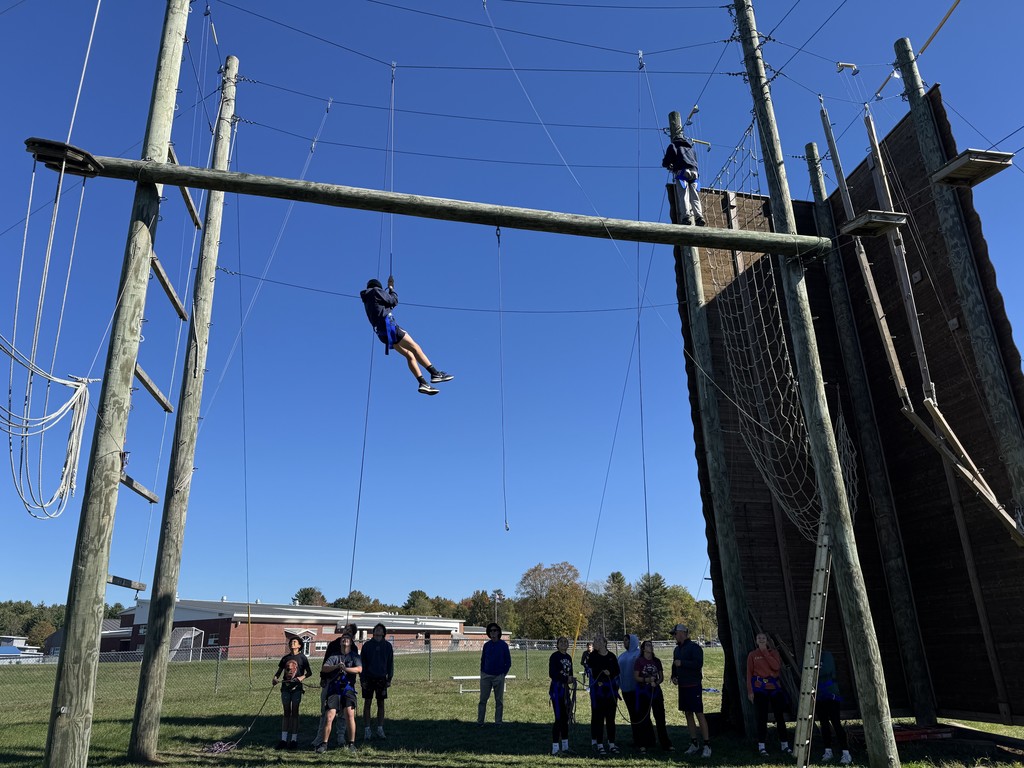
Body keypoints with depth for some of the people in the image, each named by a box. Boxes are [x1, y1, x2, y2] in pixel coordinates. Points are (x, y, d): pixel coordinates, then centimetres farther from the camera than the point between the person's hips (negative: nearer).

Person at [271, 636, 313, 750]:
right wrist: (275, 678, -5)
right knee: (286, 713, 8)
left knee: (295, 713, 1)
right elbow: (279, 671, 15)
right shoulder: (285, 658, 10)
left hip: (296, 688, -4)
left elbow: (309, 672, -1)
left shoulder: (302, 657, -1)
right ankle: (283, 740, 11)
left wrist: (302, 677, -19)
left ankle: (294, 740, 7)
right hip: (285, 687, 4)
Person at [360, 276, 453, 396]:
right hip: (387, 325, -9)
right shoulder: (376, 291, 4)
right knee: (414, 347, -14)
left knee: (409, 355, 3)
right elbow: (394, 301, 3)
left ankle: (423, 384, -8)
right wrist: (391, 288, 19)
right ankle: (435, 373, -22)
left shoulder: (367, 300, 27)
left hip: (382, 332, 9)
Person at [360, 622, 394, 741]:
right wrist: (362, 678, -5)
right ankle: (367, 730, 11)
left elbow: (390, 663, 7)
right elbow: (362, 662, 0)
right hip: (369, 678, -1)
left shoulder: (387, 646, 3)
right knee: (367, 703, 3)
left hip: (381, 678, 1)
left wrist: (389, 679, 3)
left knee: (381, 704, 7)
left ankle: (380, 729, 16)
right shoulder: (367, 645, -1)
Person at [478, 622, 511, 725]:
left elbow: (508, 662, 3)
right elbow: (482, 660, 14)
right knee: (483, 699, 2)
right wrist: (482, 672, 6)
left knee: (499, 700, 4)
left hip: (499, 677, -2)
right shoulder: (486, 645, 7)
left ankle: (498, 722, 11)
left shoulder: (503, 645, -1)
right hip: (486, 676, 2)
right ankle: (479, 721, 8)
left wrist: (504, 673, -3)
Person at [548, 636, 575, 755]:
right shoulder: (555, 656, -8)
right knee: (559, 718, -8)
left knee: (565, 718, 12)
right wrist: (566, 679, -19)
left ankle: (565, 746, 22)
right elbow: (552, 674, -15)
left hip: (566, 689, 7)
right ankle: (555, 748, -2)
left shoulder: (568, 657, 14)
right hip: (556, 689, -7)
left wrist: (572, 679, -1)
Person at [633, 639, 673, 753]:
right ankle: (644, 744, 12)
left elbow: (661, 677, 10)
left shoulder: (657, 661, 8)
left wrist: (656, 682, -10)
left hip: (656, 690, 3)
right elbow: (635, 677, -6)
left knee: (660, 717, 2)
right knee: (644, 718, 3)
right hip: (643, 691, -3)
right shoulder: (639, 661, -3)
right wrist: (646, 680, -20)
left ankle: (665, 743, 10)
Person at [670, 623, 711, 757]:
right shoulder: (677, 649, 13)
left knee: (699, 714, -6)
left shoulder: (694, 647, -12)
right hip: (682, 686, 8)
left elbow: (698, 664, -23)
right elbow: (675, 665, 23)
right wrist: (674, 676, 6)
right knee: (688, 714, 12)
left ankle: (707, 745, -1)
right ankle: (694, 744, 21)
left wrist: (682, 663, -21)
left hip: (693, 685, -8)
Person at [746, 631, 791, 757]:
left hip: (774, 687, 2)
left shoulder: (773, 652, 7)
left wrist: (765, 652, -10)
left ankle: (784, 744, 18)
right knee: (762, 717, 0)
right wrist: (750, 691, -6)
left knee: (780, 715, 5)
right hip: (760, 688, -2)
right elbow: (749, 673, 0)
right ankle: (761, 746, 7)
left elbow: (777, 666, -12)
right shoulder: (752, 655, 3)